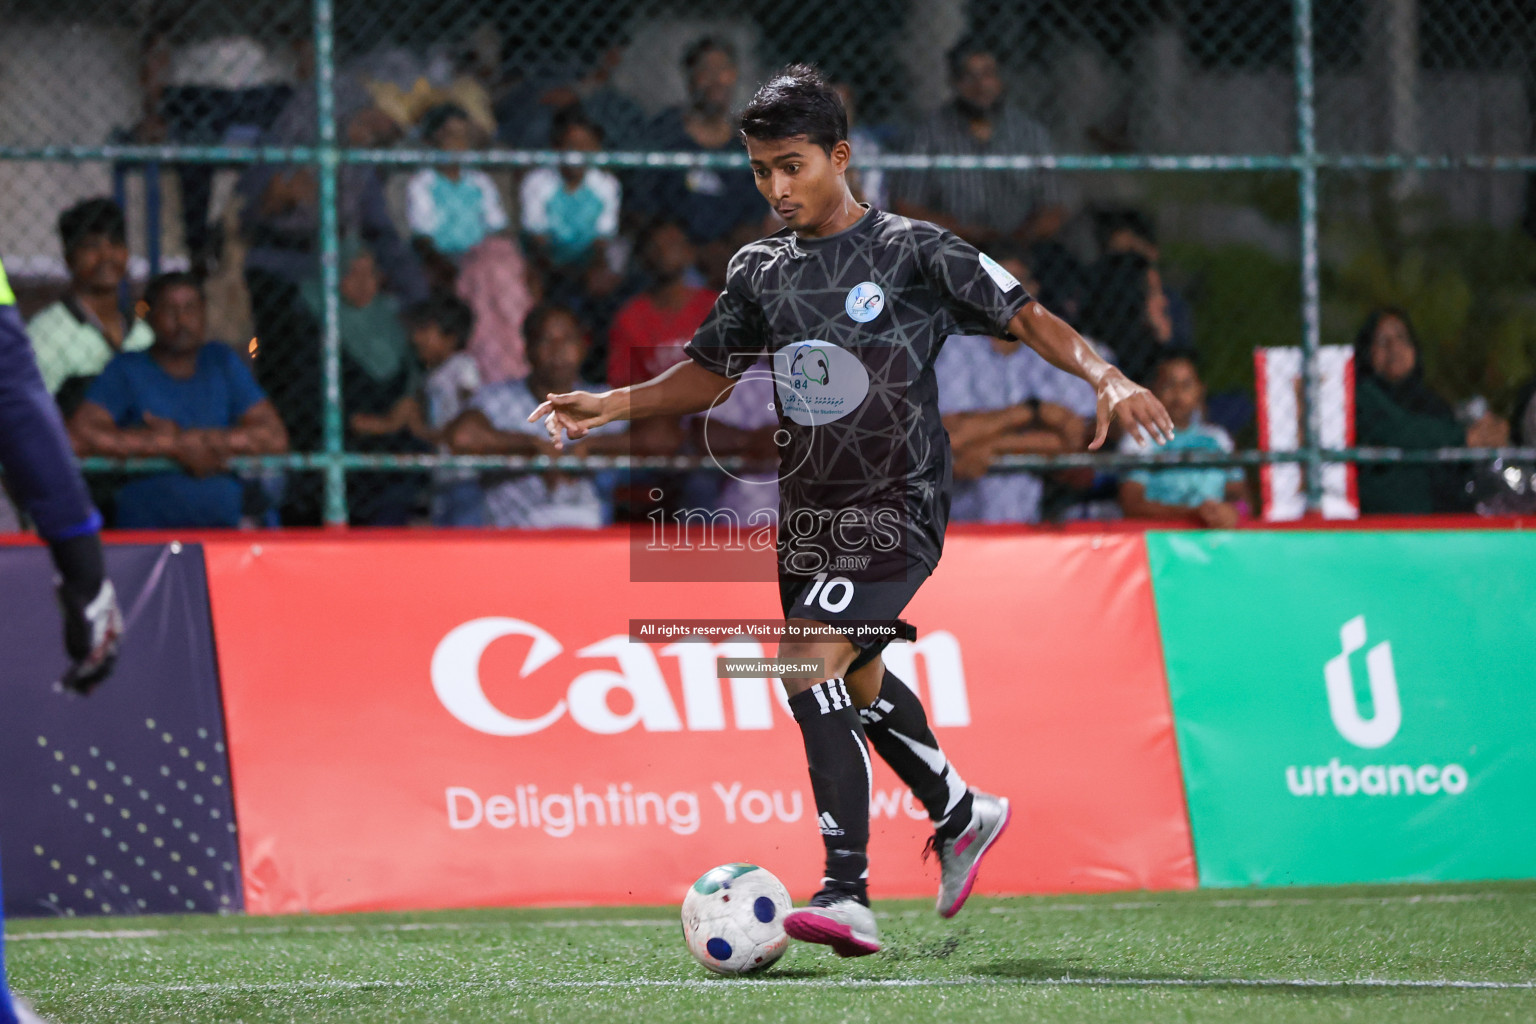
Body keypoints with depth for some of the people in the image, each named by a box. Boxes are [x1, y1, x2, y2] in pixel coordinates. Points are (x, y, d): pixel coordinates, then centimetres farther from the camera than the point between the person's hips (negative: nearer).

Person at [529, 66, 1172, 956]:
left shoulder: (913, 251, -6)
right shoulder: (762, 271, 10)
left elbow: (1024, 316, -7)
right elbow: (710, 375, 18)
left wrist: (1106, 377, -22)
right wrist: (611, 406, 3)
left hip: (896, 508, -7)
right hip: (810, 513, 7)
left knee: (811, 663, -24)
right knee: (857, 682, 20)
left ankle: (850, 896, -25)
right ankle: (962, 817, 47)